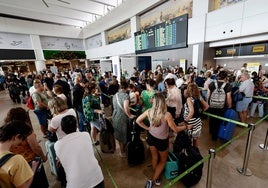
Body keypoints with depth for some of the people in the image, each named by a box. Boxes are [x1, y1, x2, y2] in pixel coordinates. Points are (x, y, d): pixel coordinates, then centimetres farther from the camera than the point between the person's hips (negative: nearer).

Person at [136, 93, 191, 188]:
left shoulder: (149, 112, -18)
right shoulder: (167, 115, -30)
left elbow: (138, 121, -6)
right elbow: (176, 130, -19)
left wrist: (147, 128, 2)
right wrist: (186, 126, -2)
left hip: (151, 137, 4)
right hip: (162, 141, -4)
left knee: (154, 158, 26)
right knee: (163, 160, 24)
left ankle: (157, 177, 47)